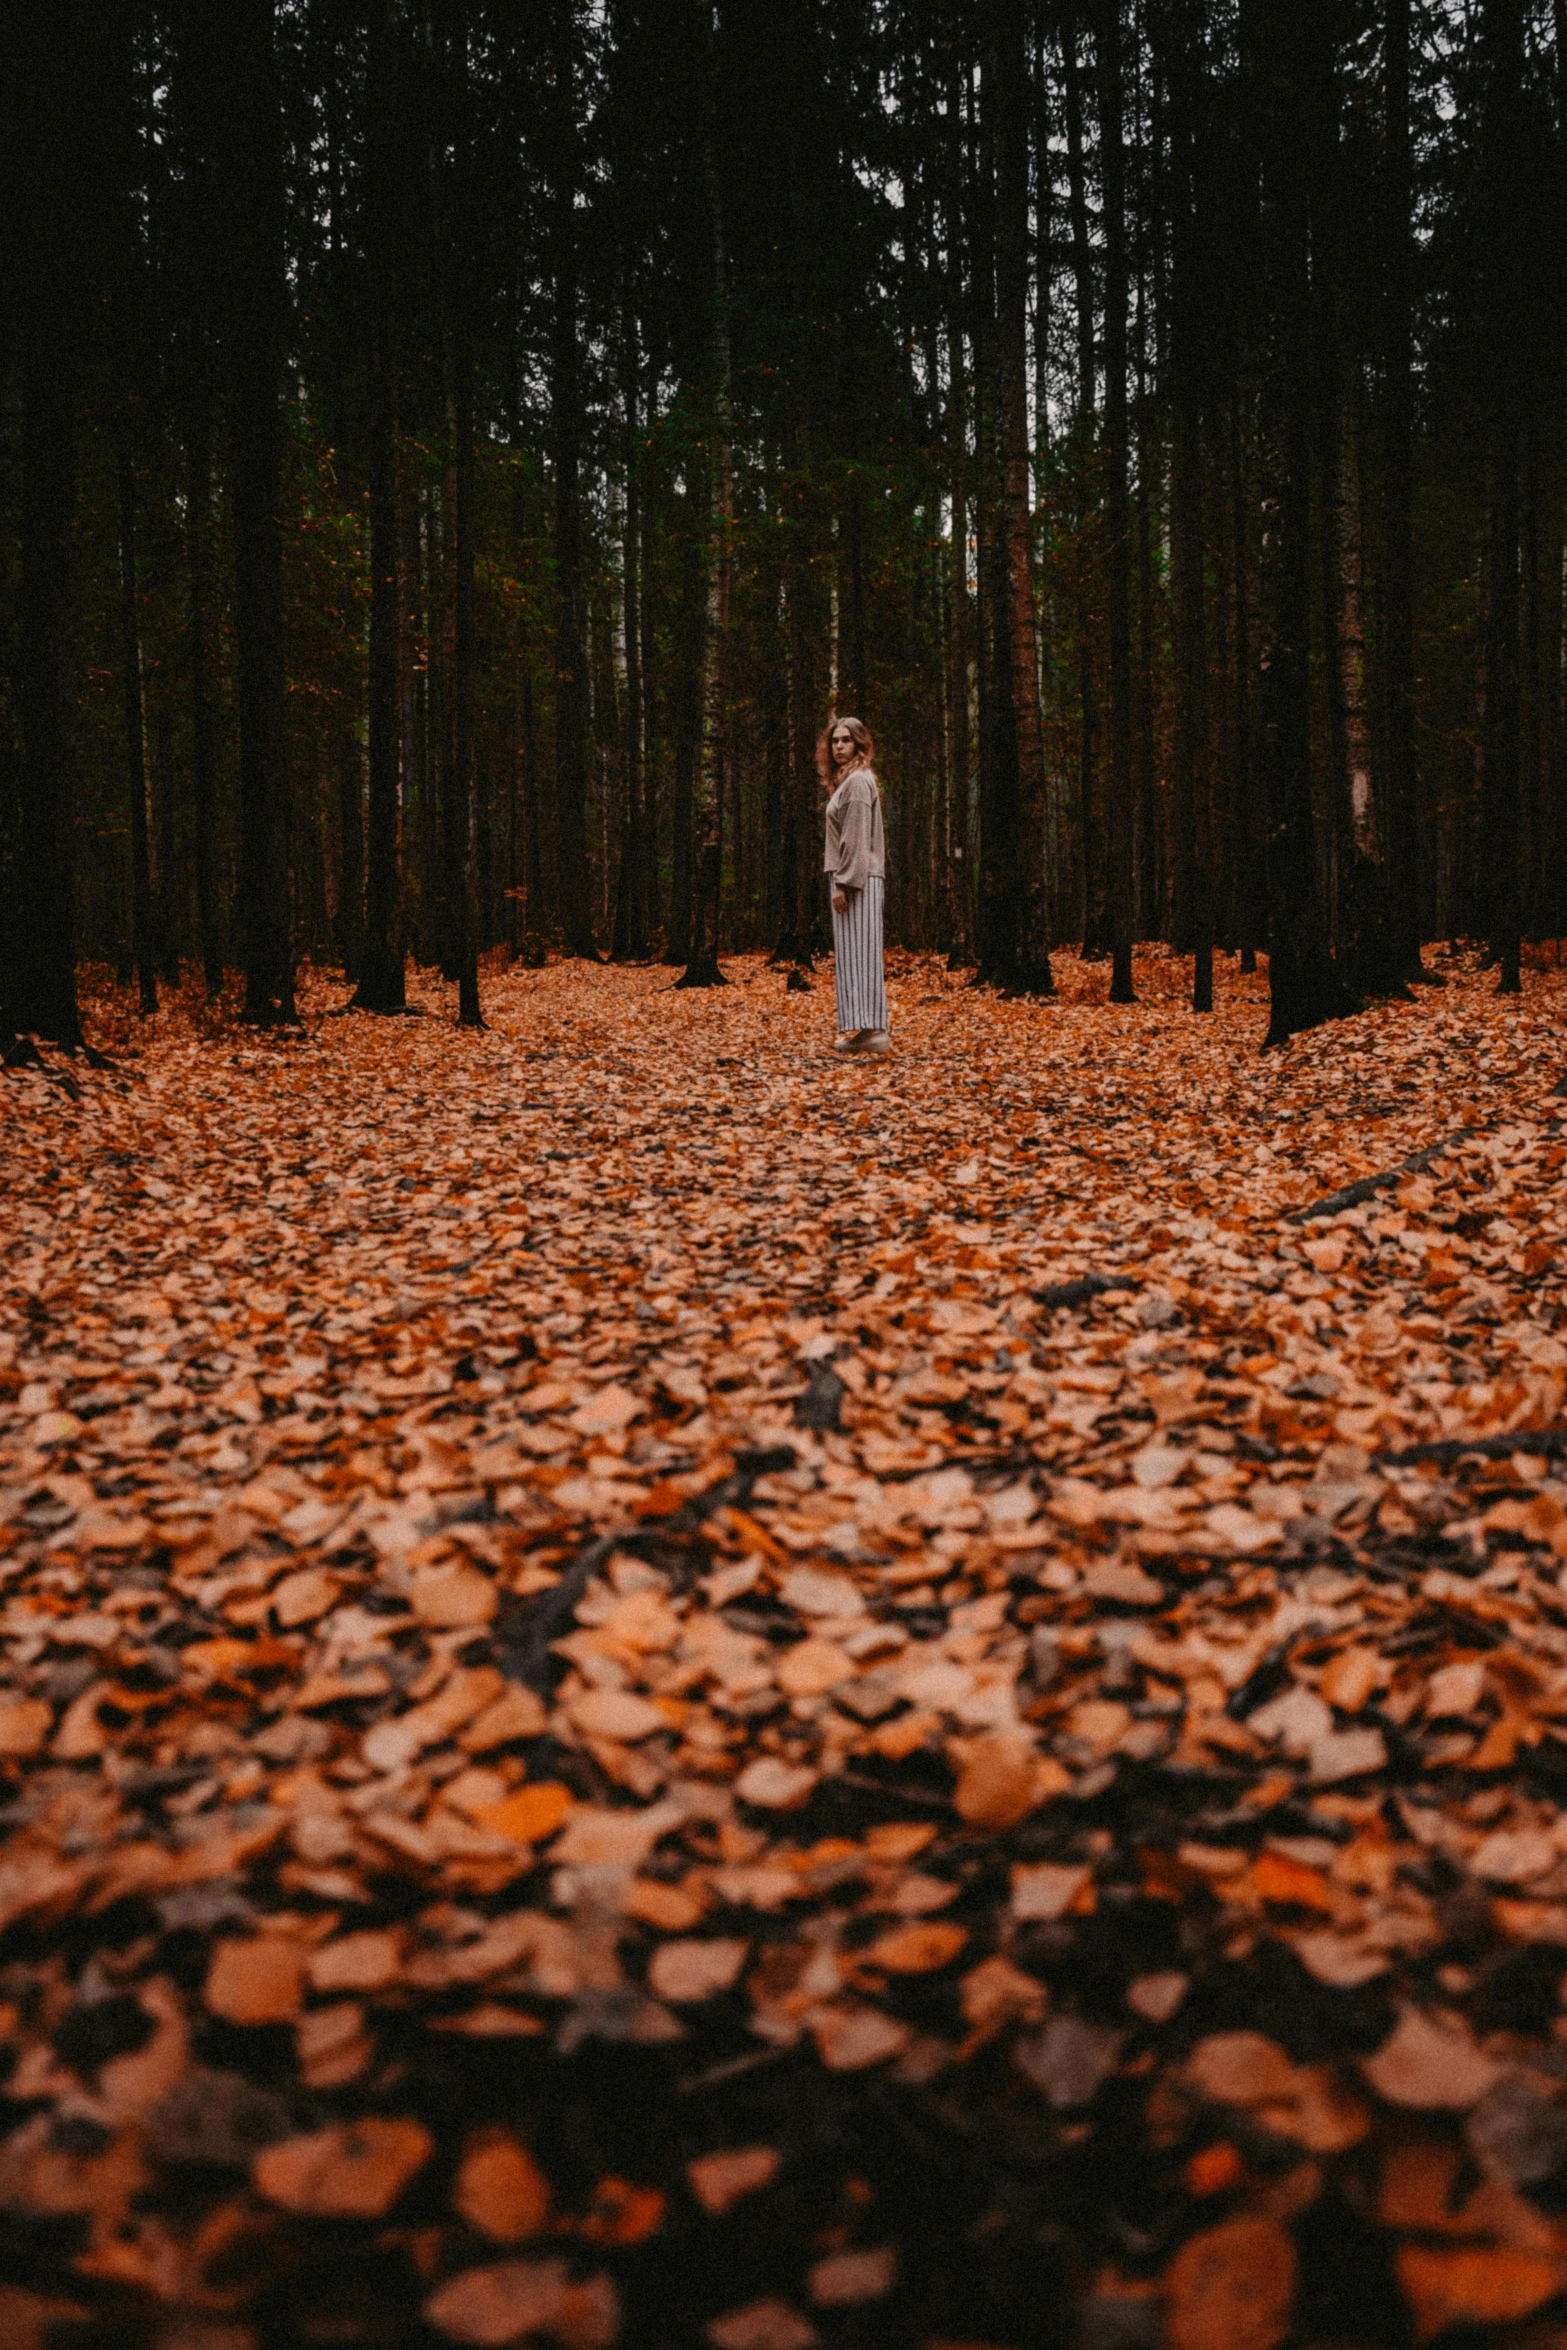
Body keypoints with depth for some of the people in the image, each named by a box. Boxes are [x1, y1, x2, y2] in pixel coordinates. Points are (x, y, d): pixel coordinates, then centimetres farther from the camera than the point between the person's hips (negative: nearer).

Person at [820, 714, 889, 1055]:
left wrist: (844, 884, -19)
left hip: (857, 879, -10)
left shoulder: (857, 782, -10)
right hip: (854, 879, 10)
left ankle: (868, 1029, -12)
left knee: (857, 951, -10)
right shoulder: (845, 781, 20)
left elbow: (856, 839, -17)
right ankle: (861, 1027, 10)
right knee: (853, 954, 9)